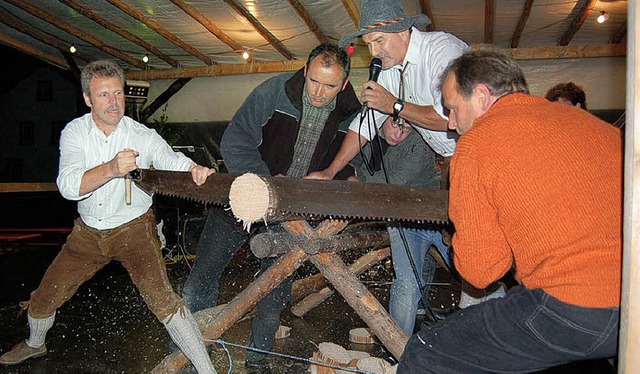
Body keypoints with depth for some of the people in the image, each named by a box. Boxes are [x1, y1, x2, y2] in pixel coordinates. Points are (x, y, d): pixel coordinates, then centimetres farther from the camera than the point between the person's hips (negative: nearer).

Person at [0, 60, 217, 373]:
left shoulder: (143, 136, -14)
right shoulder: (75, 132, -9)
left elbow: (171, 160, -30)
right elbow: (68, 186, -23)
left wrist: (195, 169, -54)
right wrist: (111, 169, -41)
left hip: (133, 229, -3)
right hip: (88, 232, 4)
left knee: (161, 298, -22)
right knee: (44, 297, 17)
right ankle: (34, 345, 52)